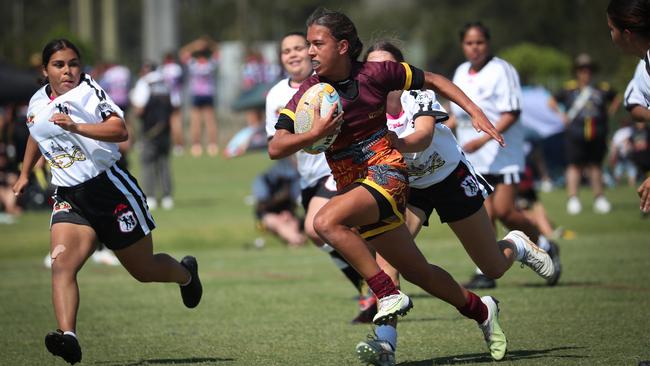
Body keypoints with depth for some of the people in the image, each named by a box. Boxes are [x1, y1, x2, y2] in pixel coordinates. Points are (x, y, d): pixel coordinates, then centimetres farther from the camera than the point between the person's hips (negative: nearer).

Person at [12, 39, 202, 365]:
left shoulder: (89, 91, -11)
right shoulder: (37, 103, 9)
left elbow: (119, 131, -28)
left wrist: (75, 127, -40)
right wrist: (24, 174, 32)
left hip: (110, 188, -4)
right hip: (69, 198, 4)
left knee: (144, 270, 11)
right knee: (61, 264, -24)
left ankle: (185, 273, 45)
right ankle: (68, 335, -38)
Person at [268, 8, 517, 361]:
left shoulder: (375, 74, -8)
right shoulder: (310, 93, -3)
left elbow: (433, 81, 6)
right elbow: (275, 148, -9)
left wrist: (476, 113, -1)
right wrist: (313, 134, -27)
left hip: (387, 172, -4)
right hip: (351, 184, 4)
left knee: (326, 221, -31)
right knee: (417, 271, 11)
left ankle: (389, 295, -25)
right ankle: (480, 310, 33)